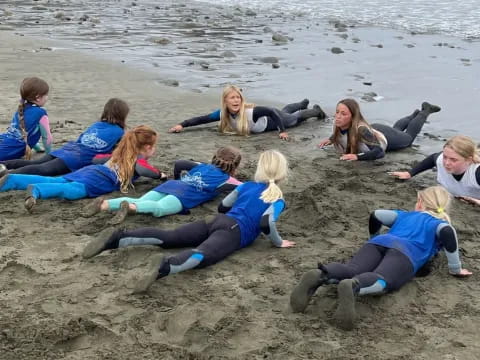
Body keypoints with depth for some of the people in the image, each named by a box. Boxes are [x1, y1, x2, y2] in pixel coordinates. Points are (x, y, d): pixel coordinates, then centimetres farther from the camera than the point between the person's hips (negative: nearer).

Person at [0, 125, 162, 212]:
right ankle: (36, 190, -58)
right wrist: (160, 175, 17)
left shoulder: (120, 155, 36)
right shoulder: (140, 161, 13)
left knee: (52, 181, -5)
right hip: (99, 180, -8)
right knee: (74, 190, -33)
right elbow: (147, 171, -5)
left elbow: (98, 158, 41)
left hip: (89, 170, 8)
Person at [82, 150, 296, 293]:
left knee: (167, 238, -6)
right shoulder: (277, 199, 10)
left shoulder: (247, 186, 28)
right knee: (203, 255, -33)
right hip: (235, 231, -6)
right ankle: (164, 267, -64)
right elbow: (267, 224, -9)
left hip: (216, 222, 6)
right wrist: (278, 242, 8)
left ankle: (117, 238, -23)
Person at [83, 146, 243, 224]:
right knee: (159, 208, -33)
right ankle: (130, 207, -63)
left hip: (170, 185, 6)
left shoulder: (201, 166, 33)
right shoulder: (226, 179, 19)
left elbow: (179, 164, 26)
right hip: (185, 195, -6)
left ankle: (105, 204, -39)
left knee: (139, 202, -15)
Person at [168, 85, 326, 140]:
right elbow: (202, 119, -31)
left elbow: (272, 111, -41)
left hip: (273, 119, -5)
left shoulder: (251, 112, -47)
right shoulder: (222, 114, -33)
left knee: (295, 118, 28)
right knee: (285, 112, 38)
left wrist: (283, 131, -44)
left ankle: (316, 110, 60)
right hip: (265, 119, 5)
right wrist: (181, 125, -40)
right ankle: (304, 103, 70)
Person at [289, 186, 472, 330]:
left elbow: (376, 215, 32)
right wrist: (455, 269, 10)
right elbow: (448, 232, 3)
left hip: (381, 242, 4)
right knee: (381, 280, -31)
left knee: (350, 270, -20)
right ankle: (352, 287, -65)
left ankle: (319, 276, -53)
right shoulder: (440, 224, 27)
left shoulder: (406, 215, 38)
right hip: (405, 251, -4)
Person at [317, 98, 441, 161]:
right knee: (396, 129, 38)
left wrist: (357, 157, -60)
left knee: (408, 137, 29)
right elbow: (340, 134, -4)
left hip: (387, 138, -5)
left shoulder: (361, 130, -49)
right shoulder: (339, 125, -30)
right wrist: (331, 139, -21)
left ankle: (426, 111, 49)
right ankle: (415, 114, 63)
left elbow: (380, 151, -51)